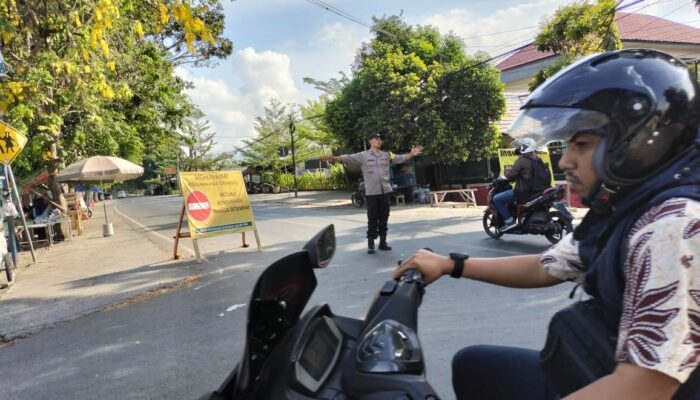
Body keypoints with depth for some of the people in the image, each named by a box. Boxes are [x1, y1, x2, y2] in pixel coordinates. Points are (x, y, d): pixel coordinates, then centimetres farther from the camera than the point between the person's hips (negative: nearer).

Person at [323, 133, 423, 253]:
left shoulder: (387, 155, 10)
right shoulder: (363, 155, -2)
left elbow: (400, 158, 4)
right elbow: (349, 158, -13)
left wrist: (411, 154, -13)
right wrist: (335, 158, -28)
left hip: (385, 191, 4)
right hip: (372, 192, -4)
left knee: (384, 218, 10)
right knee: (372, 219, -1)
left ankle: (383, 242, 20)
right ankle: (371, 244, 7)